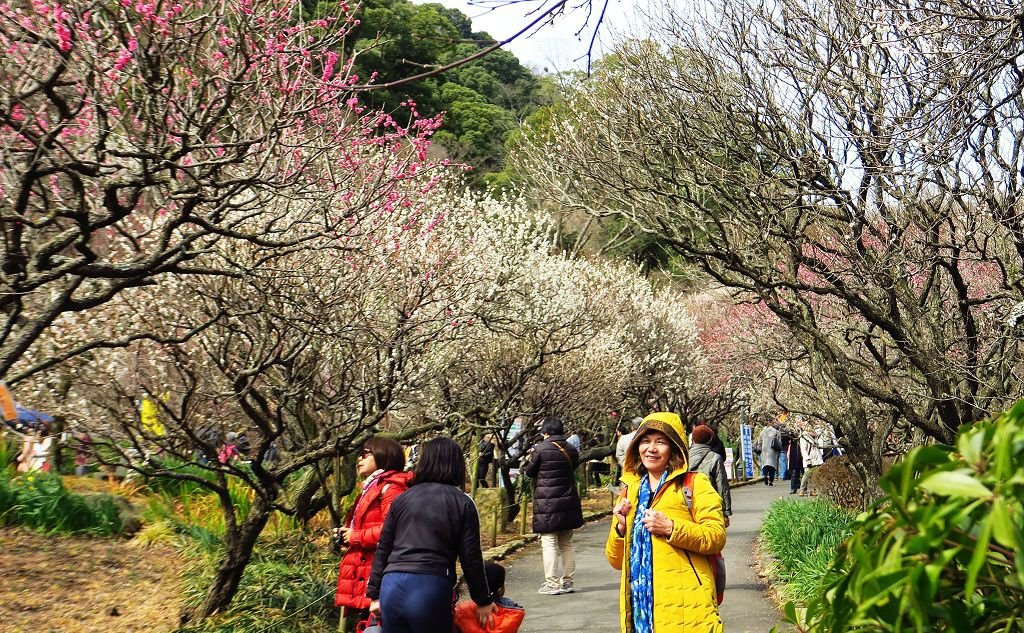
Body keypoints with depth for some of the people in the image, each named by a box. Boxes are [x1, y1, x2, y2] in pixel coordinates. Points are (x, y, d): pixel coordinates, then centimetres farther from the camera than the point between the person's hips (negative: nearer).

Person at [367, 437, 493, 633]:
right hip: (431, 589, -3)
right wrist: (483, 601, 14)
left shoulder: (402, 498, 15)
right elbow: (471, 558, 3)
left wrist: (375, 593, 20)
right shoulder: (463, 502, 5)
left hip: (392, 587, 4)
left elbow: (383, 549, 15)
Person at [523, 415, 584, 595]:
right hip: (569, 503, 6)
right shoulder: (571, 450, 4)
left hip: (547, 504, -6)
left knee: (549, 544, 0)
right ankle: (567, 582, 19)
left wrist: (530, 457, 17)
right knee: (567, 543, 14)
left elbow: (529, 471, -2)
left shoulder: (541, 449, -13)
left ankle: (552, 583, 0)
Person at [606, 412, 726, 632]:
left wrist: (671, 528, -17)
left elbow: (717, 536, -7)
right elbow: (616, 560, 18)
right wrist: (621, 527, 0)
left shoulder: (694, 483, 4)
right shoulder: (629, 490, 17)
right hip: (640, 600, 4)